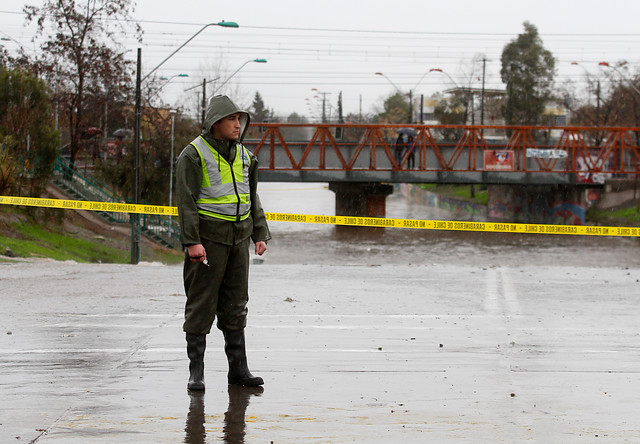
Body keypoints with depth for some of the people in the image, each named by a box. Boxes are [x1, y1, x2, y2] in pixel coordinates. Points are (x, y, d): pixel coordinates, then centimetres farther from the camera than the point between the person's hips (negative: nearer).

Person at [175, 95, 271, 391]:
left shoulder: (244, 156, 13)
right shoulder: (194, 154, -7)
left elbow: (252, 199, 20)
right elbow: (186, 200, -13)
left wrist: (260, 235, 12)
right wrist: (192, 241, -20)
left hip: (238, 238, 6)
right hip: (207, 238, -6)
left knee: (235, 305, 9)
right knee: (201, 305, -2)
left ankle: (238, 369, 14)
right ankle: (196, 371, 3)